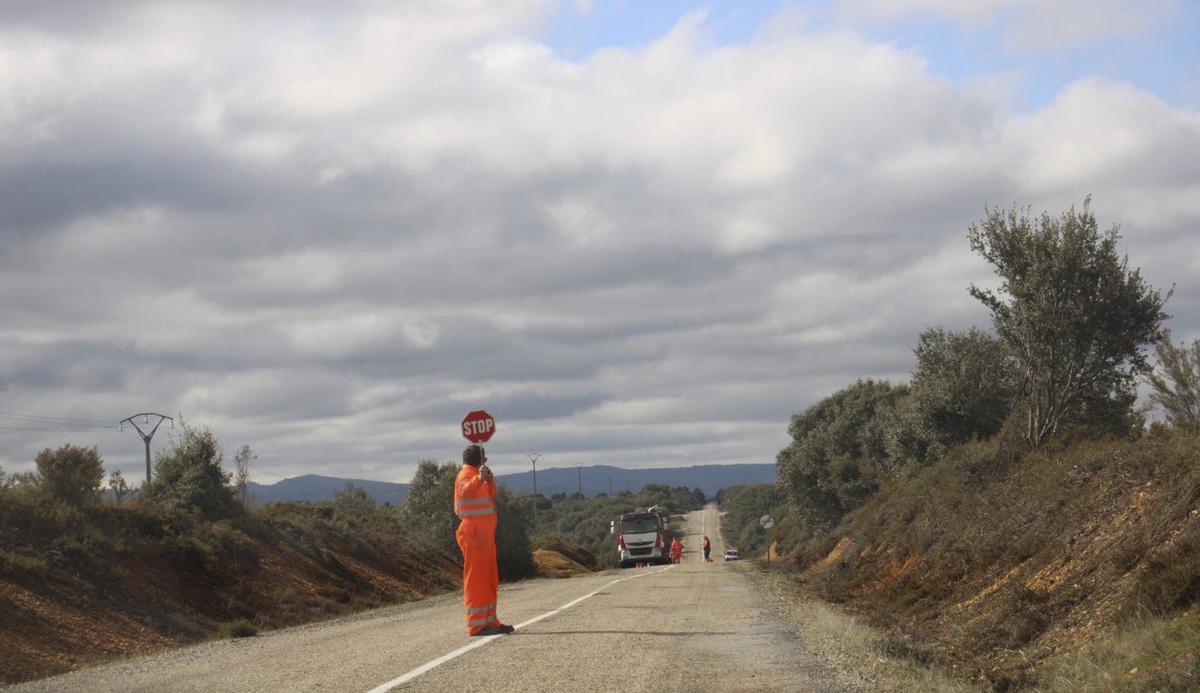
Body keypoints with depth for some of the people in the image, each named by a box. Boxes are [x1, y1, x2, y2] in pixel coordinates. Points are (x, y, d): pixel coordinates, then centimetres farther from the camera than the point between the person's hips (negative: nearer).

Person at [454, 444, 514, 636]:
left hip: (484, 534, 10)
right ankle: (476, 625, -14)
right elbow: (465, 491, -31)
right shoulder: (466, 474, -9)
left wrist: (490, 482, 13)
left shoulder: (475, 475, 22)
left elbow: (490, 498, 28)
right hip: (474, 534, -10)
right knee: (476, 579, -11)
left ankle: (489, 621, 23)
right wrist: (479, 478, -47)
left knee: (489, 580, 16)